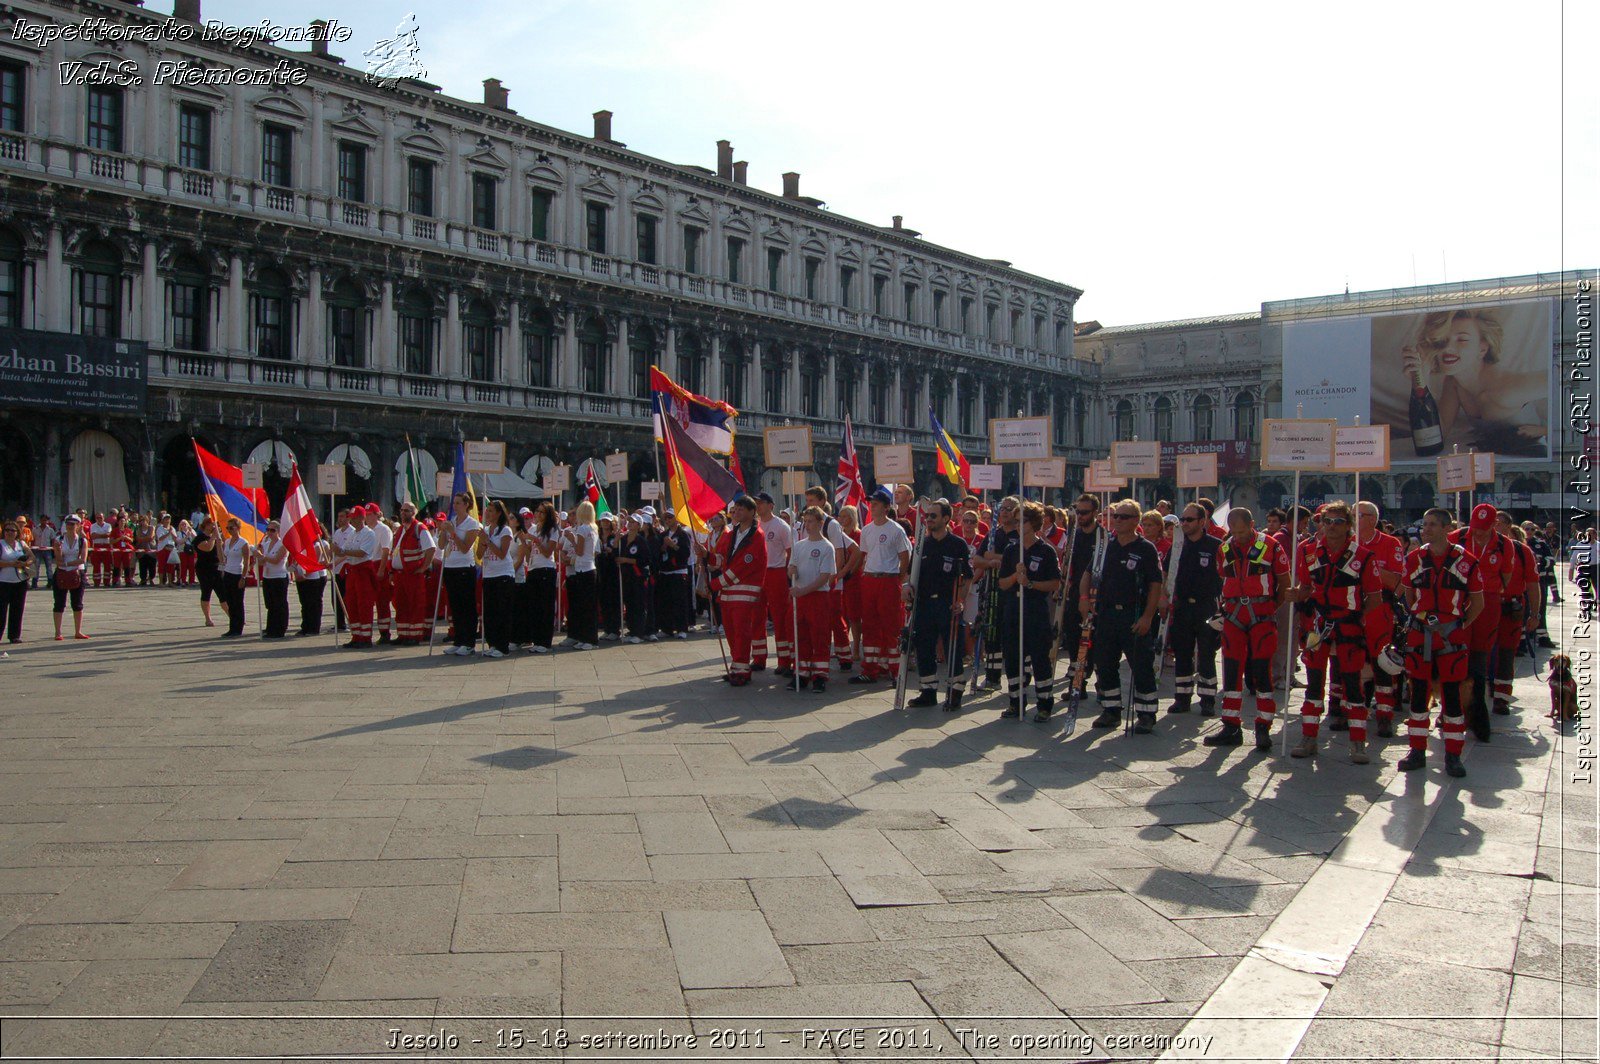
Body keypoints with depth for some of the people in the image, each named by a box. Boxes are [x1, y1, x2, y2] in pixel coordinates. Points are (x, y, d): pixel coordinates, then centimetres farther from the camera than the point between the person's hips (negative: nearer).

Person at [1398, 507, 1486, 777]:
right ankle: (1417, 751, 16)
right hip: (1419, 634, 3)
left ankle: (1452, 755, 10)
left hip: (1452, 636, -3)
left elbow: (1478, 602, 5)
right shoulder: (1414, 559, 5)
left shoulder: (1466, 561, -4)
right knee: (1418, 691, 7)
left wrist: (1462, 625, -1)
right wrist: (1416, 619, 8)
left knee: (1452, 693, 2)